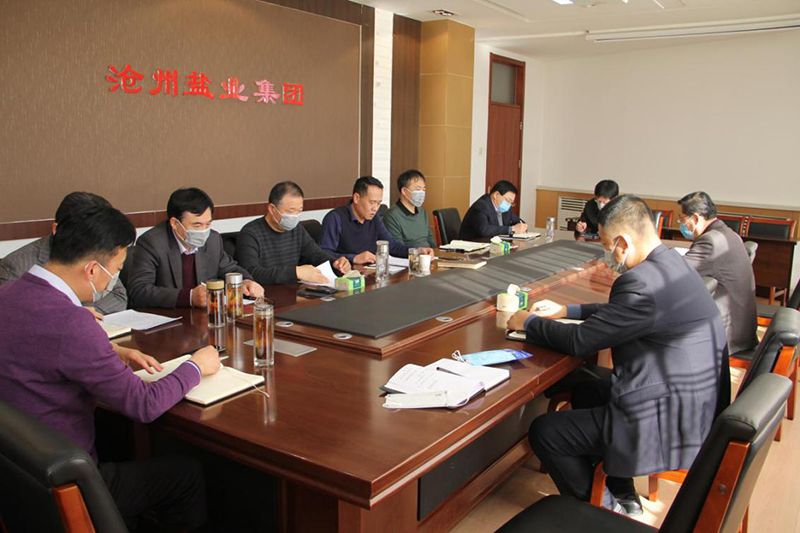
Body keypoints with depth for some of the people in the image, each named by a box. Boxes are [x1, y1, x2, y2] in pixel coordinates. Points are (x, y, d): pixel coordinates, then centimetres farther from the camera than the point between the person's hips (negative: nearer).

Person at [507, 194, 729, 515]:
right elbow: (620, 312, 21)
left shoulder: (643, 282, -26)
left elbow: (579, 342, -17)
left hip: (668, 424, -10)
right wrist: (568, 311, 17)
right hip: (695, 405, 10)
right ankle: (622, 497, 33)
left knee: (543, 432, -3)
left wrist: (529, 322, -1)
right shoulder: (670, 263, 4)